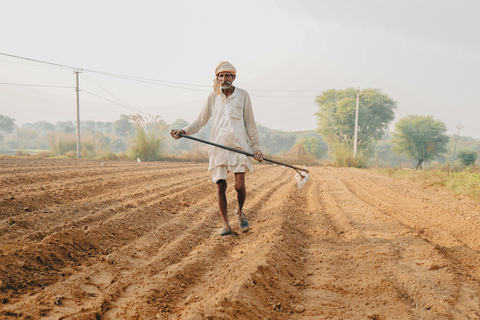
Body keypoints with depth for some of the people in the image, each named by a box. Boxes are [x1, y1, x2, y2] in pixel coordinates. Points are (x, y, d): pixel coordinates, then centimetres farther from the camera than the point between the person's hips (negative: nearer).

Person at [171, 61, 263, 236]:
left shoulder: (243, 95, 6)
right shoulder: (213, 97, 10)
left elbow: (250, 123, 11)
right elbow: (200, 121, 14)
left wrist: (256, 146, 8)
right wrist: (183, 131, -1)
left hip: (239, 146, -1)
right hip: (218, 147, 2)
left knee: (239, 186, -9)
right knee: (220, 186, 0)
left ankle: (240, 212, 23)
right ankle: (226, 224, 14)